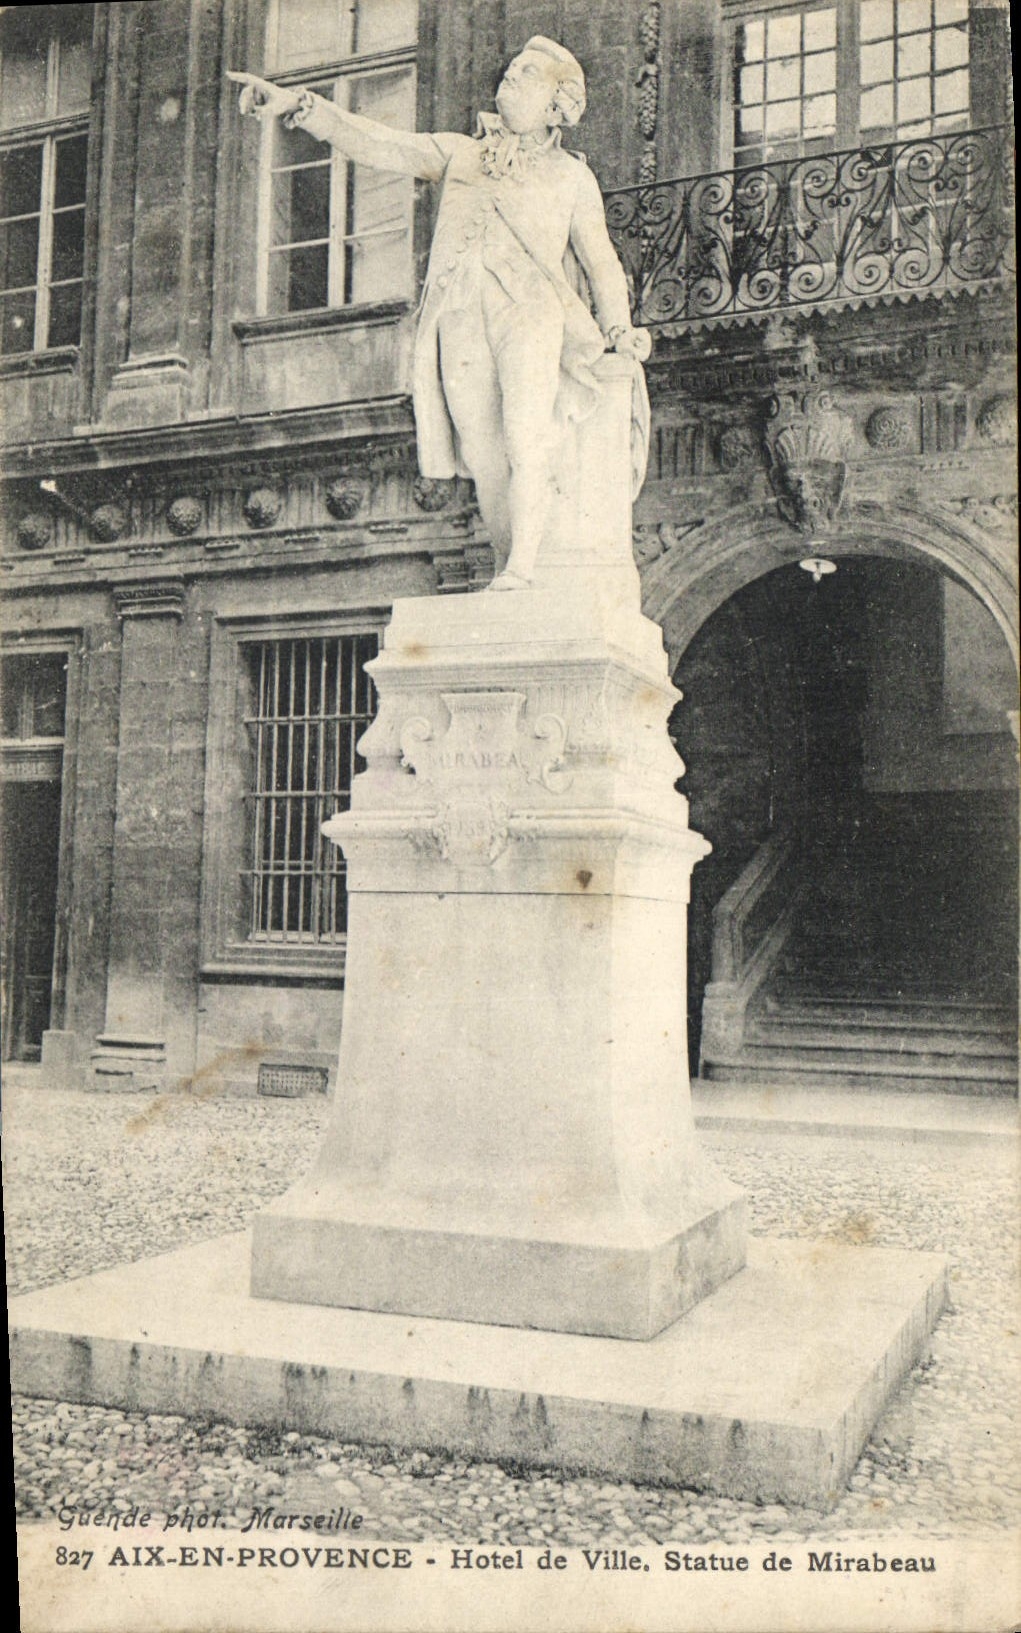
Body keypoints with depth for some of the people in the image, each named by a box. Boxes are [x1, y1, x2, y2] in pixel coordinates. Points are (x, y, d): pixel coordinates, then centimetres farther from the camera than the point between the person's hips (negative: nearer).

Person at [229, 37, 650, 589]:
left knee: (525, 437, -23)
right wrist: (298, 105, 4)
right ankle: (509, 570, 3)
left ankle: (522, 569, -25)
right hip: (461, 318, 2)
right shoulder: (459, 152, 26)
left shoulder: (572, 176, 22)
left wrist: (619, 329, 3)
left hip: (529, 309, -2)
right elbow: (381, 145, 16)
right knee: (482, 457, -5)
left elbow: (601, 261, 21)